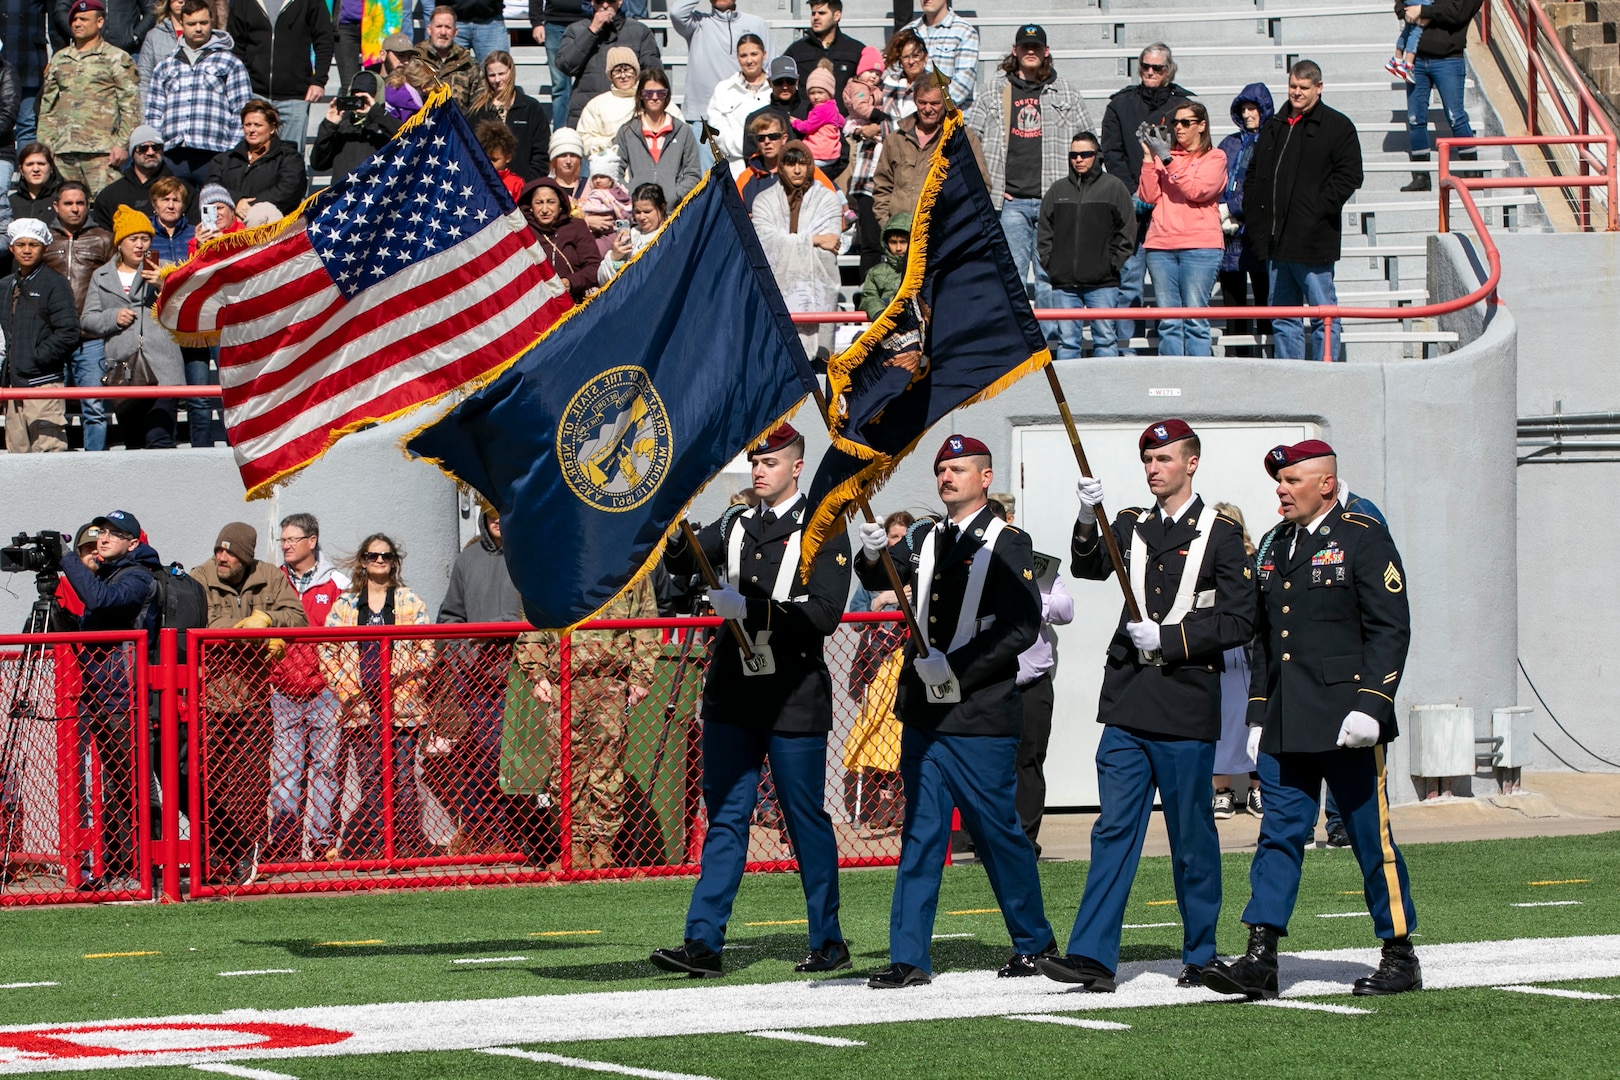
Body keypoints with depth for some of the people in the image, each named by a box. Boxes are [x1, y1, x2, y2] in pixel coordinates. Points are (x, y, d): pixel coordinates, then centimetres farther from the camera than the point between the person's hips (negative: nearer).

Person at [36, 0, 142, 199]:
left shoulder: (116, 59, 4)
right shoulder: (59, 59, 19)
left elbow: (131, 107, -2)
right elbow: (47, 106, 21)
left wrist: (122, 144, -11)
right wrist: (44, 145, 12)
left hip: (101, 152, -5)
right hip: (62, 151, 5)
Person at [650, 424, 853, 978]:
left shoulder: (822, 531, -3)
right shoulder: (735, 526, 14)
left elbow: (823, 615, -13)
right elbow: (684, 562, 1)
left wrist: (748, 607, -21)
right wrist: (668, 537, -21)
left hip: (794, 698, -5)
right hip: (733, 693, 5)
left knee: (807, 821, 3)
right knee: (725, 816, 1)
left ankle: (829, 942, 13)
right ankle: (703, 941, -2)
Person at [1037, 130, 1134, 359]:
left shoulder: (1114, 187, 3)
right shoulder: (1057, 190, 12)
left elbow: (1127, 232, 2)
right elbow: (1044, 233, 14)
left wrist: (1112, 264, -5)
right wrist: (1049, 264, 2)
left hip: (1102, 283, -3)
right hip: (1063, 283, 3)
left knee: (1105, 339, -1)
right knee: (1067, 340, 3)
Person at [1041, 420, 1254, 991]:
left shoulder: (1221, 534, 1)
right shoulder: (1131, 526, 14)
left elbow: (1238, 621, -4)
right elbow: (1090, 569, -2)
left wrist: (1168, 638, -12)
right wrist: (1088, 522, -20)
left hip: (1187, 707, -4)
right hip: (1128, 703, 4)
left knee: (1192, 838, 3)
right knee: (1114, 830, -1)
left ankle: (1201, 957, 14)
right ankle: (1093, 955, -5)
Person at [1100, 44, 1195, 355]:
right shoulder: (1121, 104, 11)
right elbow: (1112, 154, 6)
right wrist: (1133, 194, -7)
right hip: (1132, 209, 0)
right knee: (1129, 276, -3)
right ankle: (1123, 345, -1)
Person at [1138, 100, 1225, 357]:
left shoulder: (1214, 158, 7)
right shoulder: (1163, 156, 20)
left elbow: (1196, 190, -10)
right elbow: (1149, 196, 8)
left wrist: (1167, 160, -11)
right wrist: (1149, 158, 0)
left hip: (1200, 245, -4)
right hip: (1161, 245, 4)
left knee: (1195, 321, -9)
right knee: (1167, 322, 0)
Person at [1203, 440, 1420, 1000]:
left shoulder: (1363, 538, -4)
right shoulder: (1274, 546, 16)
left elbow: (1390, 630, -9)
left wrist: (1371, 705, -17)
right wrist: (1258, 715, 14)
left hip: (1345, 724, -6)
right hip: (1285, 725, 6)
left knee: (1372, 839, 1)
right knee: (1279, 835, 1)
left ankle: (1401, 957, 11)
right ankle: (1260, 959, -2)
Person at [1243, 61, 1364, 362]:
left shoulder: (1336, 127, 0)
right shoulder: (1274, 127, 18)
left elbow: (1349, 176, -7)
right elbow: (1254, 175, 23)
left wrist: (1319, 210, -15)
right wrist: (1253, 215, 10)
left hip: (1313, 242, -6)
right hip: (1276, 240, 6)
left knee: (1323, 314, -3)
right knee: (1282, 317, 9)